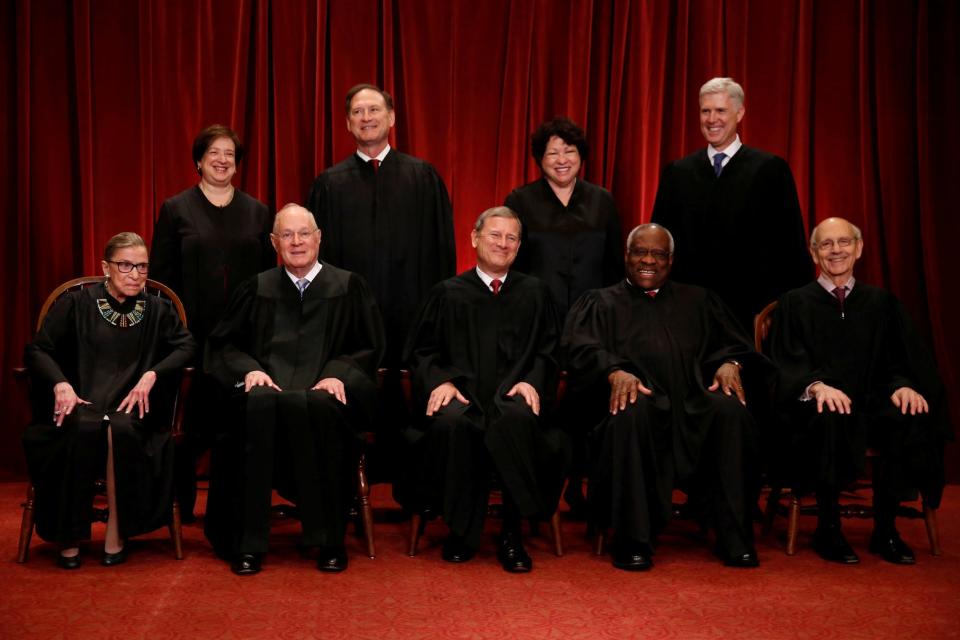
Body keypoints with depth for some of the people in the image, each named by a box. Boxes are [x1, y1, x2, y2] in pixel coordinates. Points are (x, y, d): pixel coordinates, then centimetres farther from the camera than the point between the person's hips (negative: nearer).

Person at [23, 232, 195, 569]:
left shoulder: (157, 310, 11)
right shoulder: (75, 304, 6)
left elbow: (186, 346, 6)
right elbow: (37, 350, 3)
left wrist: (151, 375, -11)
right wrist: (61, 384, -16)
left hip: (131, 406, 1)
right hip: (81, 404, 0)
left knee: (120, 430, -35)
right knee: (83, 428, -35)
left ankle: (117, 531, -21)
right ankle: (70, 536, -22)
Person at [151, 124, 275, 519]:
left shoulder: (257, 212, 12)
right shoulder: (176, 209, 5)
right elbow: (160, 275, 3)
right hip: (193, 334, -2)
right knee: (192, 417, 0)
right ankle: (181, 502, 16)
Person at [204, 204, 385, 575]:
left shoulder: (348, 287, 15)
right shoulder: (257, 289, 20)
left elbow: (370, 348, 10)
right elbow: (222, 345, 17)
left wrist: (339, 374, -8)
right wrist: (249, 369, -4)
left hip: (324, 394, -1)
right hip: (269, 388, 2)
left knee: (316, 407, -39)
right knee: (259, 405, -36)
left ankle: (329, 540, -28)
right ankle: (247, 542, -30)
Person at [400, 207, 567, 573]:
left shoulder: (534, 293, 20)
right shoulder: (448, 293, 17)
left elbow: (548, 351, 14)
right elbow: (421, 351, 15)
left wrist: (531, 381, -7)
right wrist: (440, 380, -6)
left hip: (512, 395, 0)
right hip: (463, 395, 0)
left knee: (517, 419, -37)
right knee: (451, 422, -36)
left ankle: (512, 535, -24)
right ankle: (461, 531, -17)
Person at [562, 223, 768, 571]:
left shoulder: (698, 301, 28)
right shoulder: (600, 303, 20)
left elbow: (732, 342, 16)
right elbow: (582, 348, 1)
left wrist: (730, 363, -9)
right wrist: (615, 372, -20)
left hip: (693, 404, 2)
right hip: (637, 398, -2)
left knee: (731, 411, -30)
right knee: (629, 414, -38)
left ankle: (735, 539, -22)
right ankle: (632, 542, -29)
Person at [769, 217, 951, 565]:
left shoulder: (882, 302, 16)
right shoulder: (794, 304, 8)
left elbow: (902, 359, 8)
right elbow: (787, 365, -4)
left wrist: (903, 385, -16)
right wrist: (816, 386, -26)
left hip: (871, 406, 2)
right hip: (816, 407, -2)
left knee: (911, 418, -30)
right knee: (829, 418, -37)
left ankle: (885, 528, -16)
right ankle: (828, 528, -21)